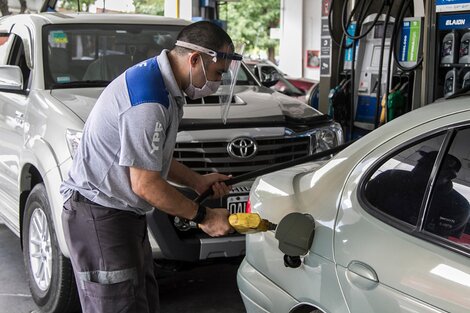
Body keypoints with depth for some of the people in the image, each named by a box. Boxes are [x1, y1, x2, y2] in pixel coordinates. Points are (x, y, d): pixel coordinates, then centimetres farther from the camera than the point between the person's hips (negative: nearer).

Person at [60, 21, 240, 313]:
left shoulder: (158, 81, 9)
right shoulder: (149, 100, -25)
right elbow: (145, 184, -24)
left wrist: (197, 180, 13)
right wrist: (203, 216, -14)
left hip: (124, 212, 10)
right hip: (99, 215, -10)